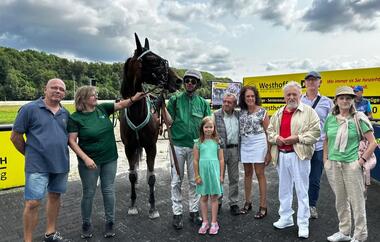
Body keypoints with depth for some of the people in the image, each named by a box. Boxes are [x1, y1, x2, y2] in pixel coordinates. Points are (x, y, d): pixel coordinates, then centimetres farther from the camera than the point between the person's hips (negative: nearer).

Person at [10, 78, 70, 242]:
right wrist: (30, 154, 2)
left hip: (61, 164, 5)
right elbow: (15, 136, -3)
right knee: (32, 203, -3)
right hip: (38, 166, -5)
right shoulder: (29, 109, -7)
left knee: (55, 196, 16)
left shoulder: (65, 114, 6)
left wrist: (60, 154, 11)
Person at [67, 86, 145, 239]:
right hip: (90, 161, -3)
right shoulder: (75, 118, -11)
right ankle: (86, 224, 31)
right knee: (88, 193, 10)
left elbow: (121, 104, -1)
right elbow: (72, 141, -13)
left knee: (108, 190, 12)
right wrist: (85, 158, -20)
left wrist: (133, 99, -20)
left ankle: (110, 223, 27)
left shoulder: (102, 108, 0)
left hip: (110, 159, 4)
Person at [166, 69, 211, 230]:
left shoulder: (203, 102, 6)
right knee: (176, 181, 6)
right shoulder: (175, 99, 1)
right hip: (177, 145, -1)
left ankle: (194, 211, 25)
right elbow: (169, 121, -4)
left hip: (195, 146, 2)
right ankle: (177, 213, 18)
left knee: (194, 181, 10)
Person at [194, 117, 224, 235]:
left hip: (214, 171, 0)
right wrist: (197, 175, -1)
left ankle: (214, 223, 19)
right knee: (203, 197, 10)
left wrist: (221, 175, 1)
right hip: (203, 171, 0)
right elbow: (196, 160, 1)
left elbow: (221, 159, 3)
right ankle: (205, 222, 23)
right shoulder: (198, 143, 0)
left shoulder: (217, 142, 1)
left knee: (214, 197, 7)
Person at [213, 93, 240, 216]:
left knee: (234, 178, 10)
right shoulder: (216, 115, -5)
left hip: (234, 149, 3)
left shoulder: (238, 115, 7)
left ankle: (233, 203, 23)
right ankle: (218, 202, 24)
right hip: (220, 149, -3)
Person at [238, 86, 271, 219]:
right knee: (247, 173, 12)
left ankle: (263, 206, 9)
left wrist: (269, 151, -7)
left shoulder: (262, 111, -4)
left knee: (260, 174, -1)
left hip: (258, 143, -4)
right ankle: (247, 202, 26)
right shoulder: (241, 111, 7)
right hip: (245, 144, 4)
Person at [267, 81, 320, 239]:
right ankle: (286, 218, 30)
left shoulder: (309, 111, -3)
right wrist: (276, 138, -6)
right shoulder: (278, 113, 12)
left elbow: (315, 132, -9)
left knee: (302, 190, 3)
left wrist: (297, 138, -18)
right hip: (281, 155, 5)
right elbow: (270, 130, 15)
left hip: (299, 155, -5)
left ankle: (303, 224, 15)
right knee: (284, 189, 15)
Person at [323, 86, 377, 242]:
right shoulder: (330, 118, 5)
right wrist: (325, 159, 8)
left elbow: (373, 143, -4)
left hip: (351, 164, -4)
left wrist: (362, 160, -10)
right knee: (340, 200, 15)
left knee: (357, 201, 5)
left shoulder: (358, 118, -5)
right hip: (333, 165, 4)